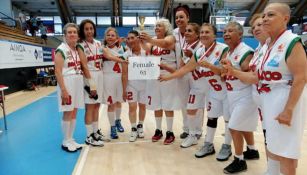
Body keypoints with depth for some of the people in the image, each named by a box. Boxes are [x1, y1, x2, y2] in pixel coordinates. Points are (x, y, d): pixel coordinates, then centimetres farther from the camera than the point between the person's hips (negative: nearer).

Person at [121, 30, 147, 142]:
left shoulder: (146, 52, -5)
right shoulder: (126, 55, -6)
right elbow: (124, 74, -5)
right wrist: (124, 90, -7)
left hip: (144, 83, 1)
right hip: (131, 84, 0)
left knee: (142, 106, 13)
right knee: (132, 107, 2)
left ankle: (140, 127, 31)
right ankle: (133, 129, 17)